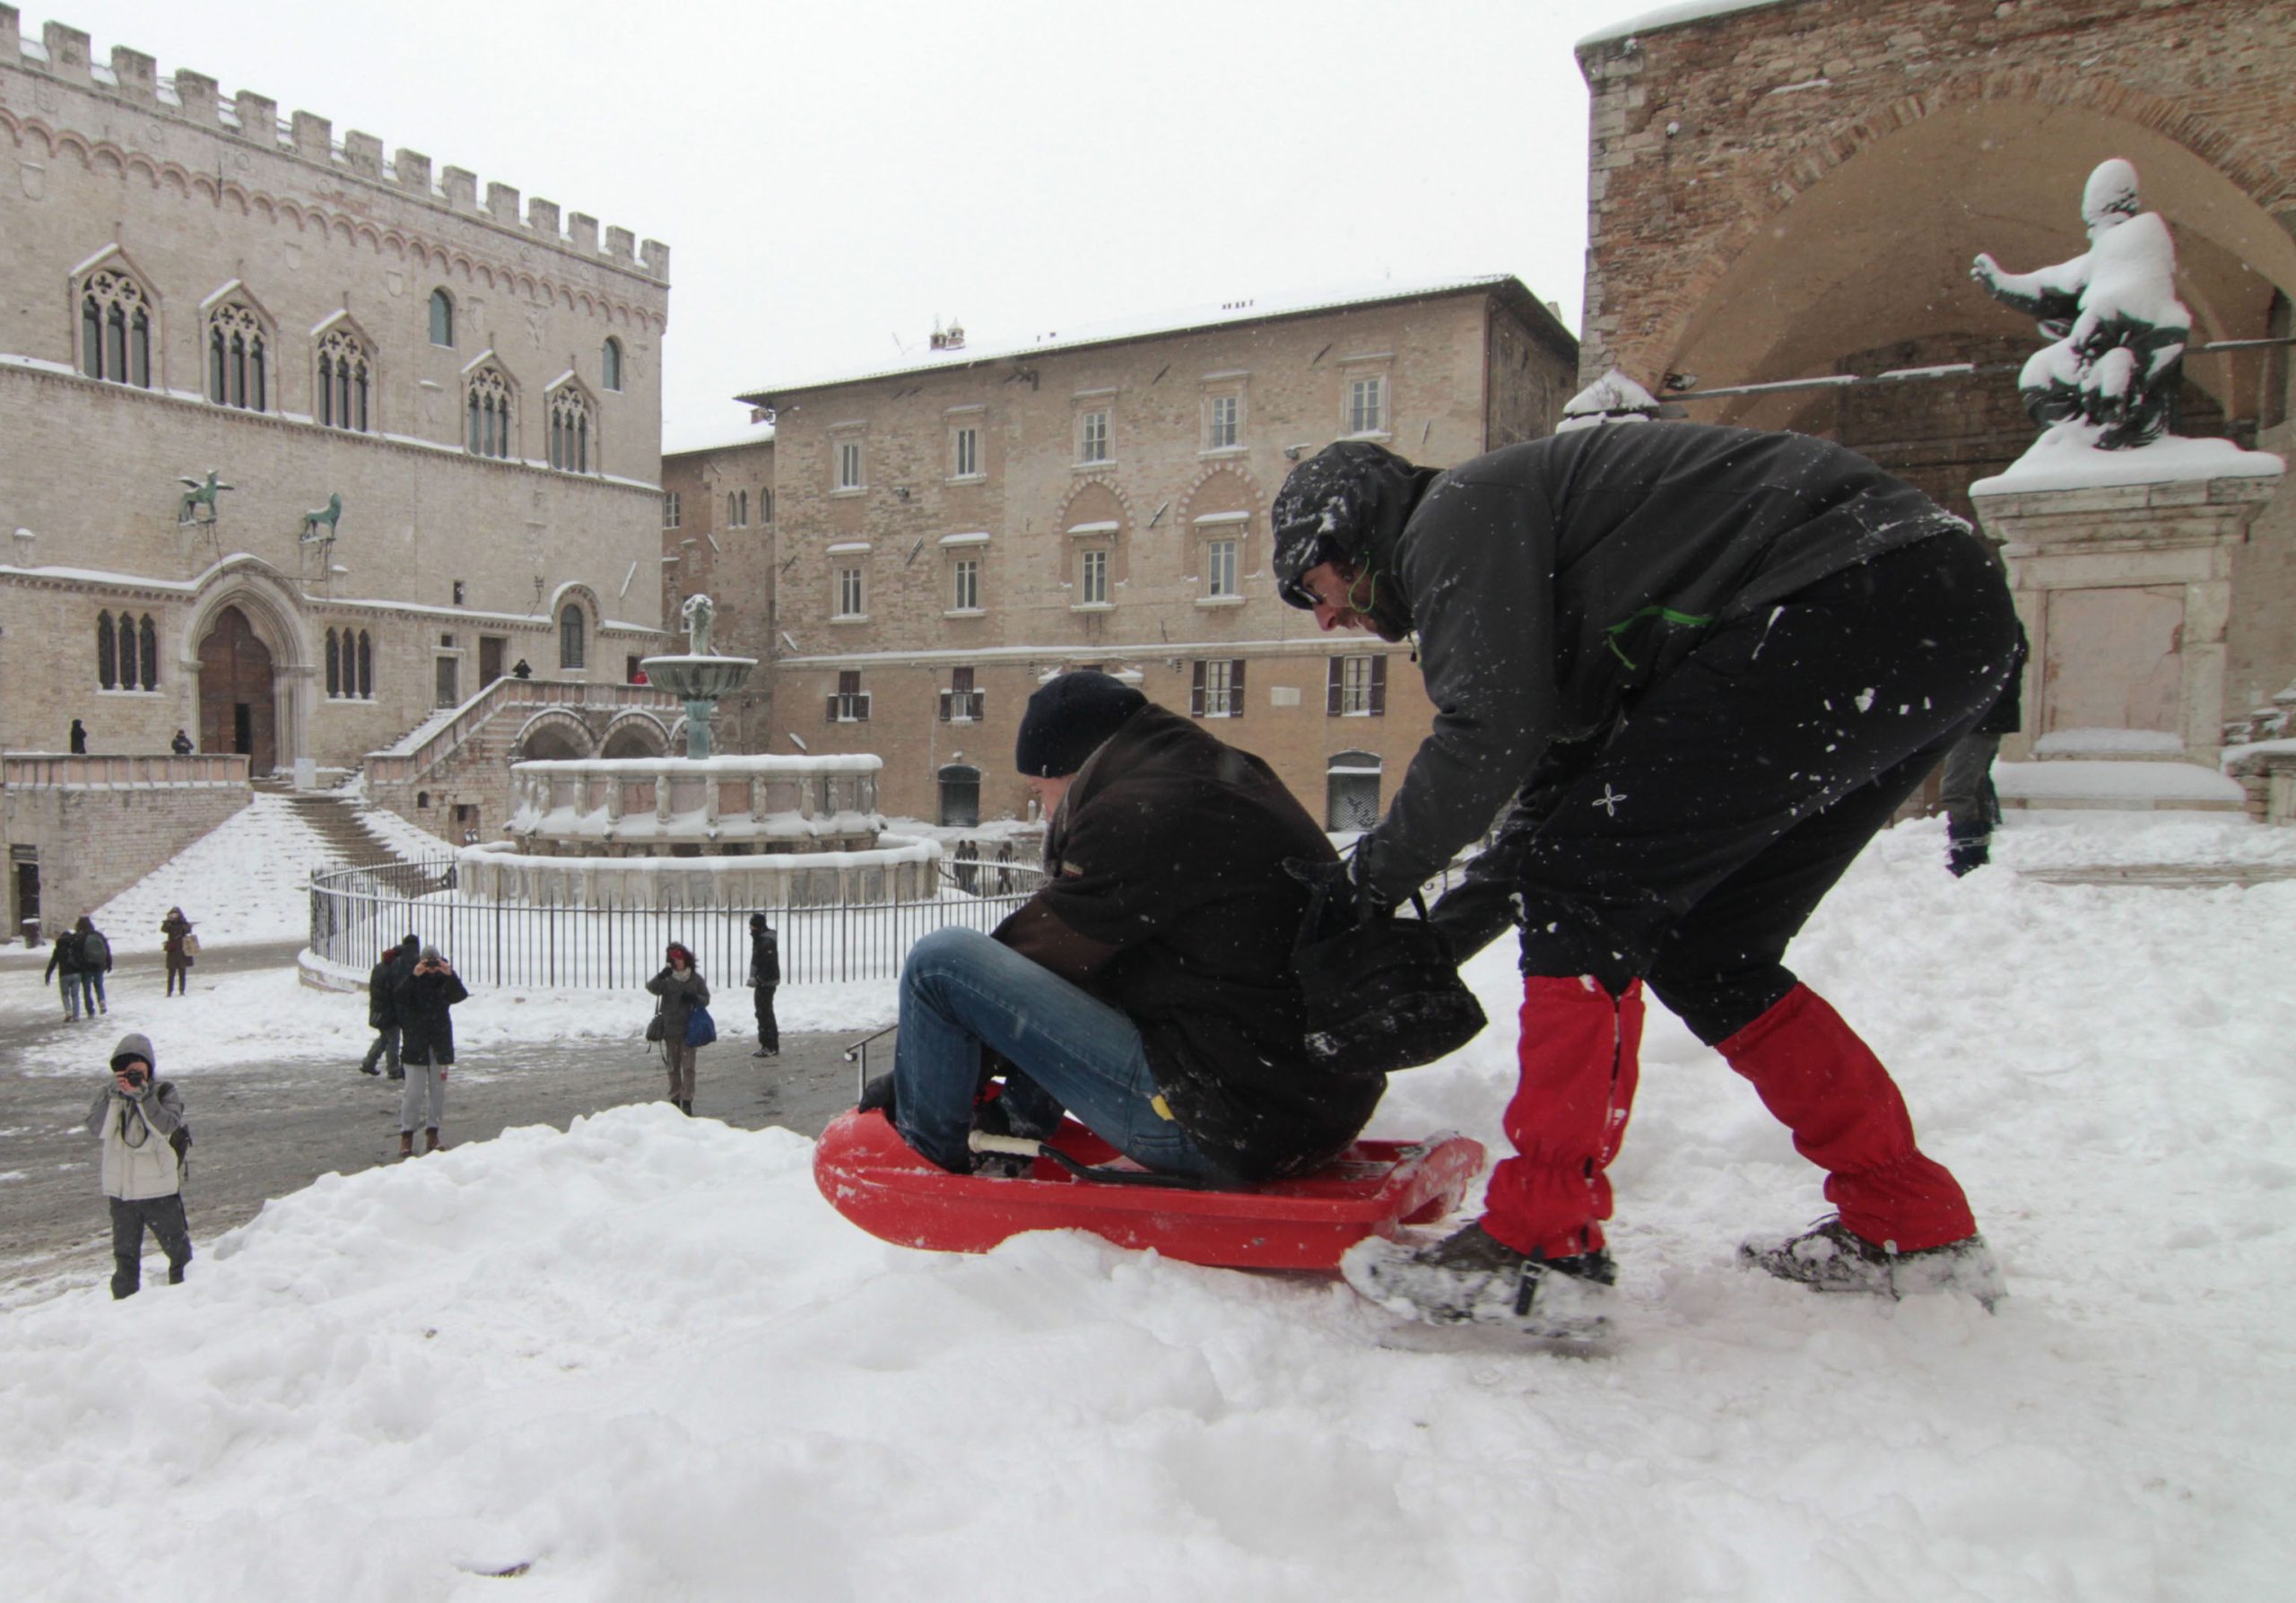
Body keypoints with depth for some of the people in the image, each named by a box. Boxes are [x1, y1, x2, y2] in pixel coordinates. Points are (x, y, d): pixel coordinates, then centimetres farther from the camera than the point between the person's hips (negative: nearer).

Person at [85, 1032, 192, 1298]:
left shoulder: (164, 1092, -6)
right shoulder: (108, 1095, 2)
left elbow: (167, 1126, -22)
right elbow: (97, 1128, -15)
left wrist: (142, 1096, -27)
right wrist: (115, 1095, -24)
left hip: (160, 1188, -2)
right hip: (120, 1189, 2)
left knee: (176, 1246, 8)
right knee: (125, 1253, 12)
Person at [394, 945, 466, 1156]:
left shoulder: (444, 979, 3)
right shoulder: (410, 978, -2)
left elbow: (460, 995, -15)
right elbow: (399, 995, -22)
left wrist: (450, 975, -31)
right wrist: (414, 976, -36)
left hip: (440, 1043, 3)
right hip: (415, 1044, -2)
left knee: (438, 1089, 6)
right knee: (414, 1090, -6)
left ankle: (432, 1132, 14)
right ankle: (406, 1134, 0)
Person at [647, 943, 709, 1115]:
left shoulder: (696, 979, 0)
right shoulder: (667, 979, -1)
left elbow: (706, 999, 6)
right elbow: (652, 988, -17)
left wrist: (695, 998, -16)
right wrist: (660, 977, -36)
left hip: (689, 1029, -1)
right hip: (670, 1028, 1)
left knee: (688, 1066, -4)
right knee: (673, 1067, 11)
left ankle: (687, 1101, -2)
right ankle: (675, 1099, 21)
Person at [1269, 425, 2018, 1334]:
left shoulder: (1457, 513, -1)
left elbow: (1489, 737, -13)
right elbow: (1556, 794, 26)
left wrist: (1382, 869, 3)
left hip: (1849, 596, -10)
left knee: (1583, 884, -10)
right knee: (1700, 949, 13)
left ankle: (1541, 1250, -8)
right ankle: (1912, 1228, 20)